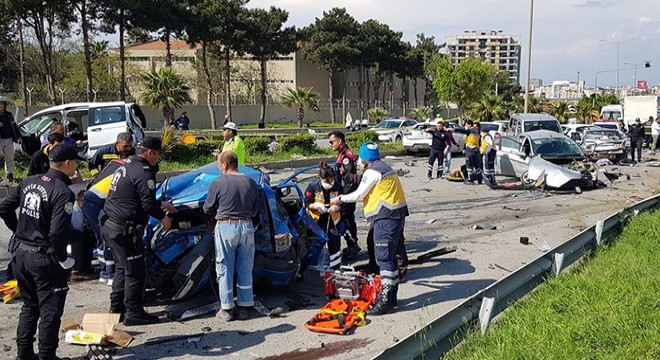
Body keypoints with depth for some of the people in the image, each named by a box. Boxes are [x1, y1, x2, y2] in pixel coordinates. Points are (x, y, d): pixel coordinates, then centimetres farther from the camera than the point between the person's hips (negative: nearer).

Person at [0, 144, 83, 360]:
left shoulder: (29, 182, 4)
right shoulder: (63, 192, -20)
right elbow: (58, 232, -27)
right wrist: (63, 259, -13)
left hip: (20, 254, 8)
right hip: (45, 260, -8)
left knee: (29, 307, 22)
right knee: (50, 312, 6)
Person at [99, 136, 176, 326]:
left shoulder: (125, 167, 16)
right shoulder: (143, 173, -16)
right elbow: (148, 203, -20)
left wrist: (162, 204, 29)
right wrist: (163, 217, -2)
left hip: (108, 225, 10)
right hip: (124, 229, -10)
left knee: (123, 268, 21)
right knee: (135, 271, -1)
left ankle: (116, 308, 28)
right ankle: (133, 313, 5)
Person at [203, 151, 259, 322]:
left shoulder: (218, 183, -9)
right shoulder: (250, 182, 2)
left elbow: (208, 209, 2)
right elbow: (255, 210, 10)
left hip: (225, 227, -3)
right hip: (246, 227, 4)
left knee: (224, 269, 7)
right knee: (245, 268, 11)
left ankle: (226, 308, 11)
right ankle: (244, 307, 16)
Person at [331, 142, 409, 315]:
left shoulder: (372, 172, -10)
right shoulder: (385, 168, 20)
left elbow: (359, 194, -7)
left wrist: (340, 199, 8)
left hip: (386, 218, -10)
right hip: (396, 216, 10)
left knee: (384, 258, -11)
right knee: (390, 257, 15)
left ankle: (385, 301, -13)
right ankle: (391, 296, 21)